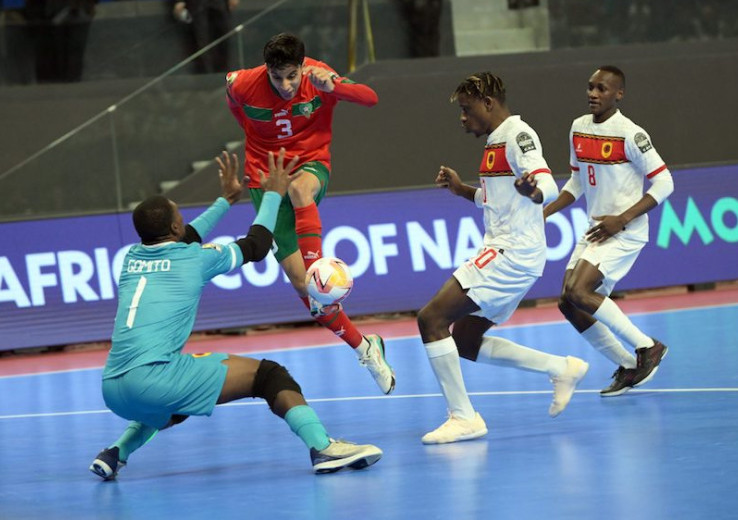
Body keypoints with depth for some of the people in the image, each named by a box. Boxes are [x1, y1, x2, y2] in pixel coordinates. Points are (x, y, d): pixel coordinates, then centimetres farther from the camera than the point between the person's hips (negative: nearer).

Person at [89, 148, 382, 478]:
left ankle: (117, 453, 22)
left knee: (176, 404, 38)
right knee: (267, 374, 0)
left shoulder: (132, 257, 20)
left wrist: (225, 201, 53)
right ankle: (322, 446, -18)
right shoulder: (195, 259, 5)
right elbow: (256, 246, 20)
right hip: (155, 376, -7)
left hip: (112, 390, 7)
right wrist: (273, 195, 35)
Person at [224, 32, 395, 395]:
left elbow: (370, 98, -20)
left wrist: (334, 88, -36)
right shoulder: (243, 84, -16)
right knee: (300, 283, -6)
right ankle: (365, 349, 5)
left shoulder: (319, 77, -17)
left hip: (311, 164, -1)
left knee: (298, 189, -42)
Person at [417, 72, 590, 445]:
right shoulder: (496, 142, 19)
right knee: (465, 342, 13)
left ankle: (463, 417, -14)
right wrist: (462, 190, 25)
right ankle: (562, 368, 18)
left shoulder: (518, 135, -11)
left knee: (432, 318, -16)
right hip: (503, 252, 11)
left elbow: (548, 186, -26)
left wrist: (533, 191, -47)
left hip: (512, 253, -11)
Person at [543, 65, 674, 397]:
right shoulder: (579, 128, 7)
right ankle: (628, 368, 14)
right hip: (595, 231, 8)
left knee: (579, 291, -22)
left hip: (625, 232, -8)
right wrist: (545, 212, 7)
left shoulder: (629, 134, -15)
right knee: (569, 304, 2)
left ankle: (647, 347, -8)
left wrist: (621, 219, -21)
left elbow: (664, 183, -15)